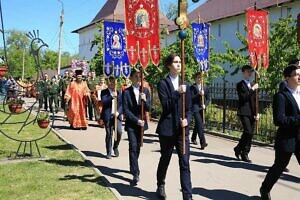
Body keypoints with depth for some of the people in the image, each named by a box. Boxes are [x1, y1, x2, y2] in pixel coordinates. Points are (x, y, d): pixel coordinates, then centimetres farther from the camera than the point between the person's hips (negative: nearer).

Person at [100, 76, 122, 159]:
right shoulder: (104, 92, 5)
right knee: (109, 134, 1)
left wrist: (118, 112, -7)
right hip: (108, 116, -2)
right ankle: (108, 153, 13)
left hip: (117, 115, 2)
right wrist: (112, 96, -19)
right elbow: (103, 102, -12)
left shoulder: (118, 92, 13)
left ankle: (115, 147, 17)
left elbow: (121, 104, 9)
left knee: (119, 132, -10)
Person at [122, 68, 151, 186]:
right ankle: (136, 174, -12)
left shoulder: (145, 91, 5)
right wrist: (136, 120, -15)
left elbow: (148, 108, -1)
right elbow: (125, 110, -8)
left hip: (141, 122, 3)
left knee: (137, 147, 13)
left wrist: (145, 100, -21)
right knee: (133, 147, -12)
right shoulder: (126, 92, -4)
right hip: (131, 123, -3)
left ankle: (134, 167, 33)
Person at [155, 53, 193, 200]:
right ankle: (160, 186, 39)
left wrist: (187, 119, -9)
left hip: (182, 129, 3)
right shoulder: (163, 84, -2)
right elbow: (165, 105, -13)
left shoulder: (185, 85, 10)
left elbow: (189, 108, 9)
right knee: (165, 160, 15)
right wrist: (178, 93, -22)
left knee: (185, 163, -3)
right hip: (167, 128, -2)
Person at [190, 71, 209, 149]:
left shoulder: (205, 87, 12)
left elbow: (208, 98, 13)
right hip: (195, 108, -5)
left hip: (202, 108, 5)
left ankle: (193, 138, 37)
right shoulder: (192, 87, -2)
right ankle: (203, 142, -19)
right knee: (200, 125, -15)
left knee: (197, 124, 17)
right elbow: (191, 98, -10)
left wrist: (205, 105, -5)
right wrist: (199, 94, -23)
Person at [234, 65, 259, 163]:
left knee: (250, 134, 4)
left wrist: (256, 113, 10)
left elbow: (254, 100, 19)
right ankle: (244, 154, -2)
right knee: (248, 132, -16)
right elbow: (243, 97, -15)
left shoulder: (252, 85, 21)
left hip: (252, 113, 7)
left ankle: (239, 149, 18)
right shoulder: (240, 85, 1)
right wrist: (252, 89, -13)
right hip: (244, 112, -7)